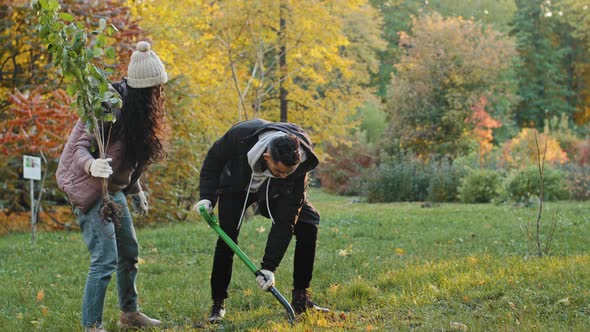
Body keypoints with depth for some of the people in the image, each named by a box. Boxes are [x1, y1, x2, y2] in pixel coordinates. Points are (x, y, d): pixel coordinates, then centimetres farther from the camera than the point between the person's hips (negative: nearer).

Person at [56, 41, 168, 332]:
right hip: (90, 189, -10)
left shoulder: (135, 106, 4)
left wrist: (135, 189, 20)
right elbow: (81, 147, -25)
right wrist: (91, 166, -46)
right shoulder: (110, 107, -23)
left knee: (129, 252, 18)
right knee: (105, 259, -13)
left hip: (114, 189, 10)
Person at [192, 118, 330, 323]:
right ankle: (218, 304, -3)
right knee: (227, 237, -20)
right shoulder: (241, 136, -40)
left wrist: (269, 267, -34)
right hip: (237, 184, -1)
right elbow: (214, 159, -15)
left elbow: (285, 220, -33)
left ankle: (300, 299, -5)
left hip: (275, 191, 1)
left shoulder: (298, 166, -36)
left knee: (308, 225, -16)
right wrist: (207, 197, -25)